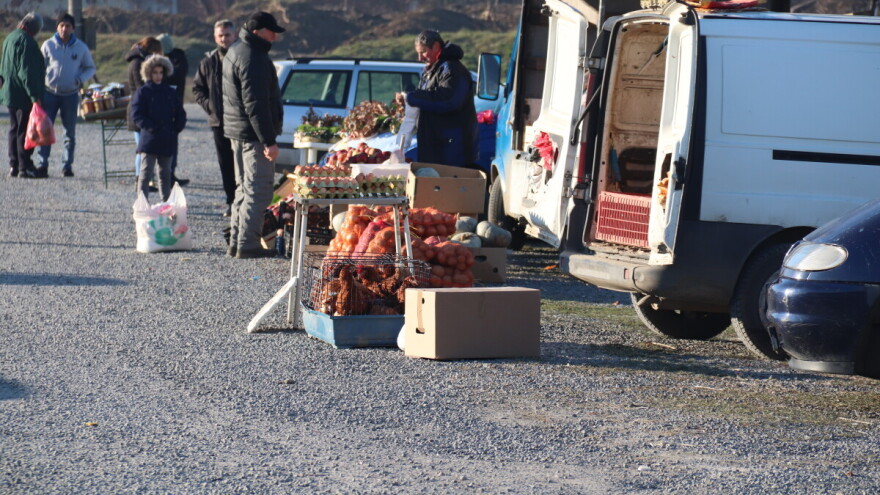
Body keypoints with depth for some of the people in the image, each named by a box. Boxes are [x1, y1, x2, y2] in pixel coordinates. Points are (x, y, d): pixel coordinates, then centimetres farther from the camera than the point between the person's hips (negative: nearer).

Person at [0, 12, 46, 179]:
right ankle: (25, 167, -5)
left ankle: (14, 166, 16)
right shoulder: (26, 41, -17)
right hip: (24, 95, -9)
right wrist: (34, 96, -22)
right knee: (25, 131, -5)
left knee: (14, 130, 14)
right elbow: (26, 71, -22)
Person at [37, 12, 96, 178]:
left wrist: (81, 79, -9)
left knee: (70, 132, 5)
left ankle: (67, 165, 13)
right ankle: (43, 164, -5)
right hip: (50, 93, -1)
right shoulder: (48, 45, -1)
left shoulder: (81, 48, 1)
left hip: (71, 94, 1)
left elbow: (91, 68, 11)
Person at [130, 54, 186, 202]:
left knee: (165, 173, 13)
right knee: (146, 172, -6)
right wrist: (152, 128, -17)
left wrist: (177, 128, -3)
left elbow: (180, 114, 14)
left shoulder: (170, 93, 10)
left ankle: (166, 202, 21)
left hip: (167, 140, 5)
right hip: (149, 140, -5)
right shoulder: (143, 92, -4)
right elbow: (136, 115, -10)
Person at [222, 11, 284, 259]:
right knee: (258, 191, -7)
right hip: (253, 134, -10)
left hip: (236, 131, 10)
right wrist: (269, 140, -23)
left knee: (244, 188, 16)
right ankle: (247, 244, -9)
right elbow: (256, 104, -23)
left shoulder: (235, 52, 16)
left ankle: (236, 242, 20)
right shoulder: (253, 58, -18)